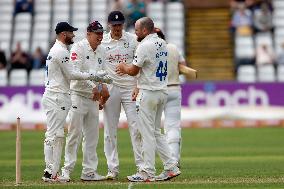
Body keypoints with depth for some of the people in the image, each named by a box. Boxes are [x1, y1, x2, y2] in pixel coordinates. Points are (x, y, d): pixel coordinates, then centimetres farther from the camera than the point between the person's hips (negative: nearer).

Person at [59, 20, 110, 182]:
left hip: (93, 98, 7)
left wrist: (103, 87, 1)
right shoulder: (78, 48, -9)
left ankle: (89, 171, 14)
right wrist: (94, 86, -18)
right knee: (75, 134, -8)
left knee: (92, 135, 9)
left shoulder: (102, 51, 13)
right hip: (78, 95, -7)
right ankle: (67, 170, -3)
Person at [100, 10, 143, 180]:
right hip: (110, 88, 1)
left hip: (130, 88, -1)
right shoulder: (102, 42, 4)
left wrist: (138, 86, -8)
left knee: (136, 127, -5)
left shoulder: (133, 40, 3)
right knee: (110, 130, 1)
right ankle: (113, 168, 7)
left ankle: (142, 165, -2)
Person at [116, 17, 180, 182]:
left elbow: (133, 71, -12)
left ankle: (148, 172, 0)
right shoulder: (163, 44, 12)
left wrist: (123, 67, 9)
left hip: (149, 93, -8)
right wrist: (128, 69, 21)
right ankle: (171, 166, 10)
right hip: (163, 92, 8)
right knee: (156, 132, 15)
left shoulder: (145, 45, -15)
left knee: (148, 133, -3)